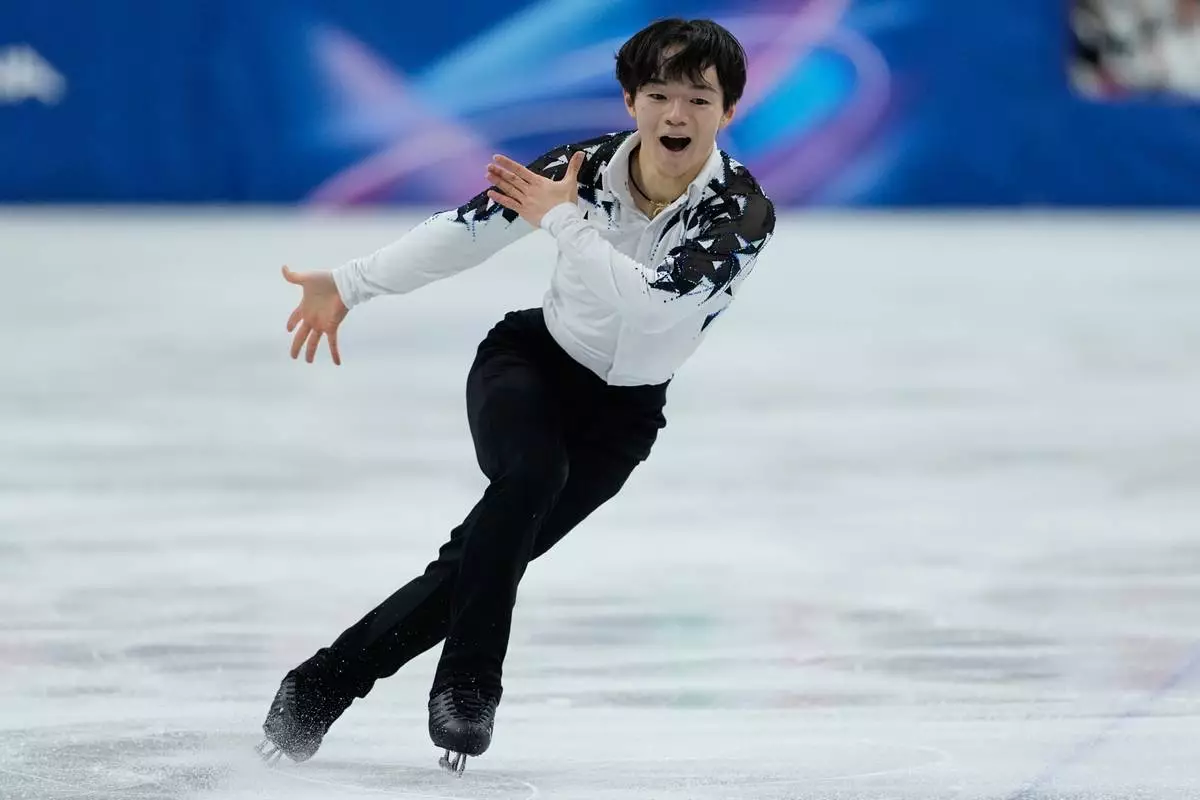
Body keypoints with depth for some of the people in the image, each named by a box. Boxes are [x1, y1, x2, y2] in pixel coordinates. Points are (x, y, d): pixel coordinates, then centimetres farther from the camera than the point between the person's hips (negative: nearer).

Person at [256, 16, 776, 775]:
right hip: (529, 360, 0)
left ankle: (323, 685, 4)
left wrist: (563, 221, -29)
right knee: (533, 473, -32)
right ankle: (467, 685, -21)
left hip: (619, 409, 0)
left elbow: (652, 303, -35)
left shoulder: (742, 213, -22)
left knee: (491, 555, -9)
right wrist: (349, 286, -3)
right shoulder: (591, 163, -14)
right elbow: (469, 227, -5)